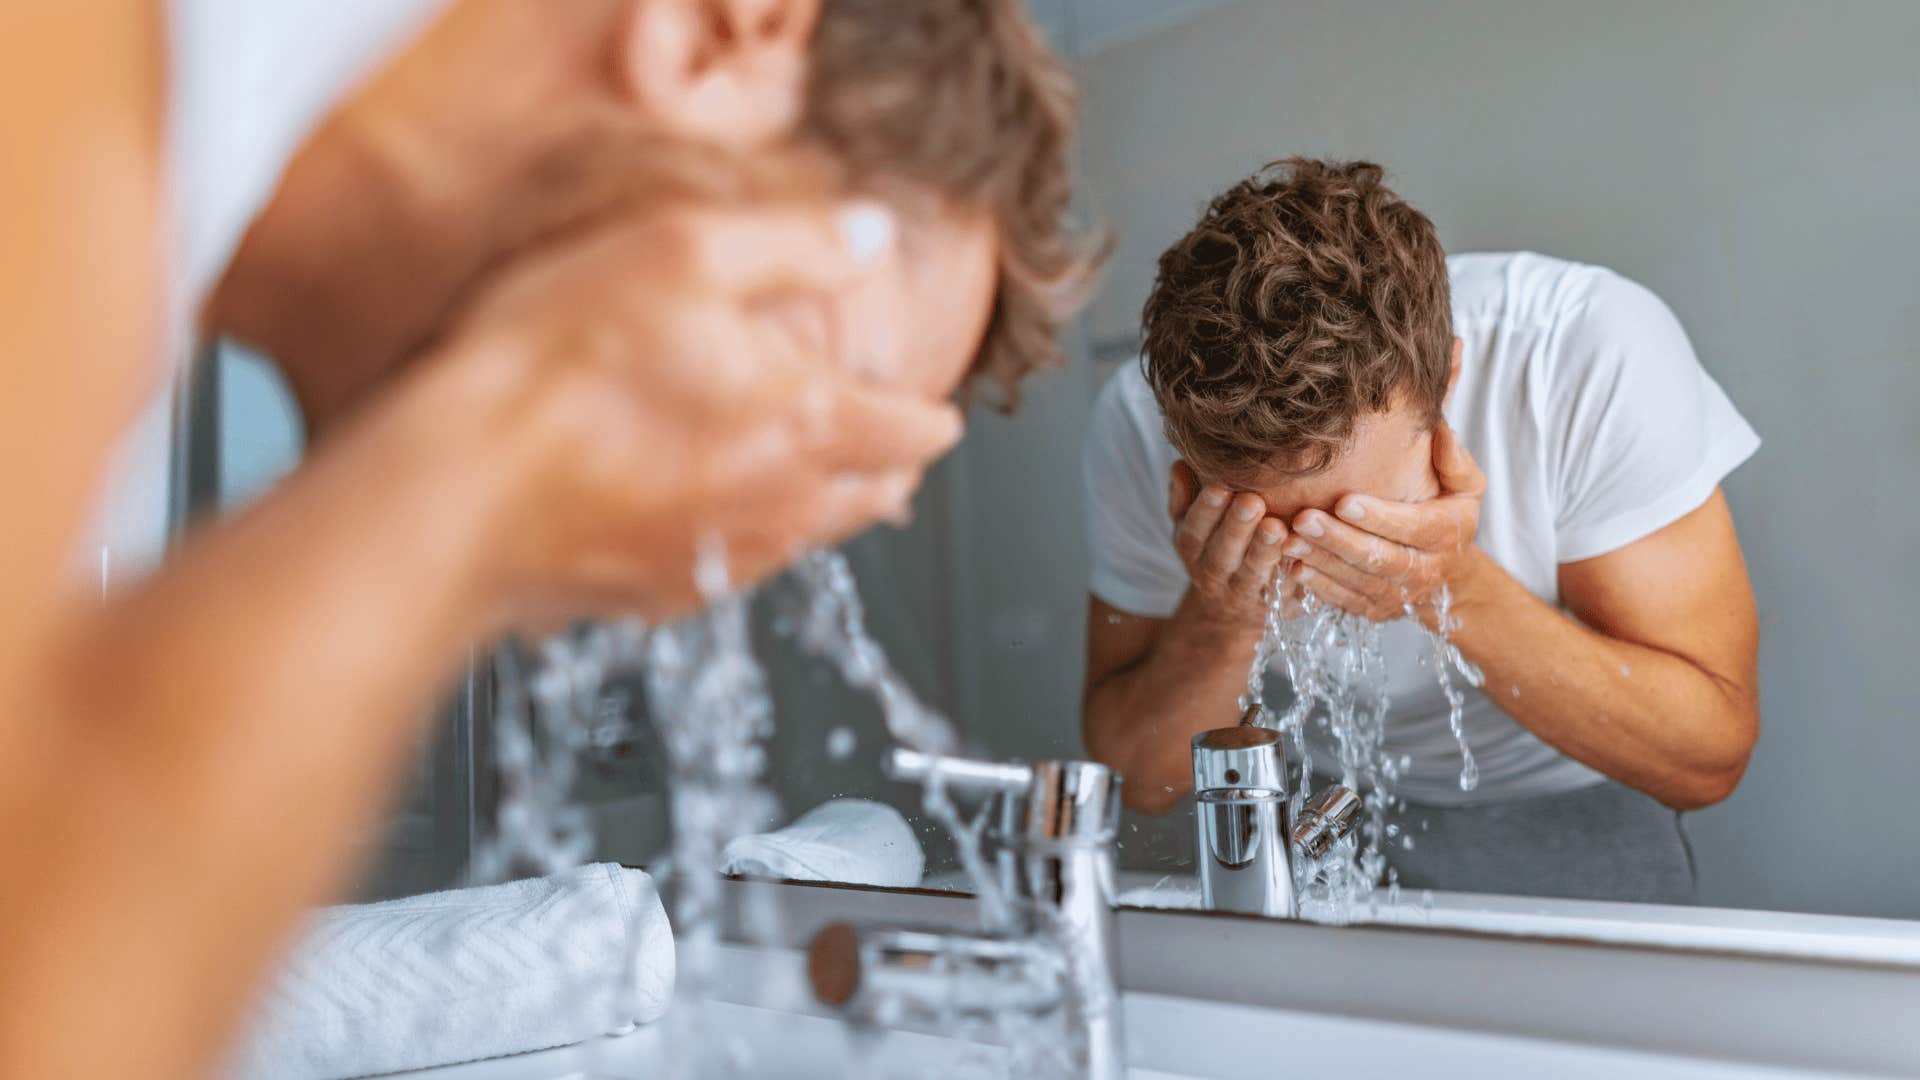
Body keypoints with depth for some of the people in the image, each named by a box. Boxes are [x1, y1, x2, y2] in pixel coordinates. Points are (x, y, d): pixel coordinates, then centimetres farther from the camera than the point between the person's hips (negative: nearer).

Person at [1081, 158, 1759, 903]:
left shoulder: (1597, 352, -29)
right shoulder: (1139, 423, -24)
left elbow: (1709, 756, -22)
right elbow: (1142, 780, -12)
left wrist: (1460, 591, -37)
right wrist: (1220, 625, -33)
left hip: (1560, 813, -1)